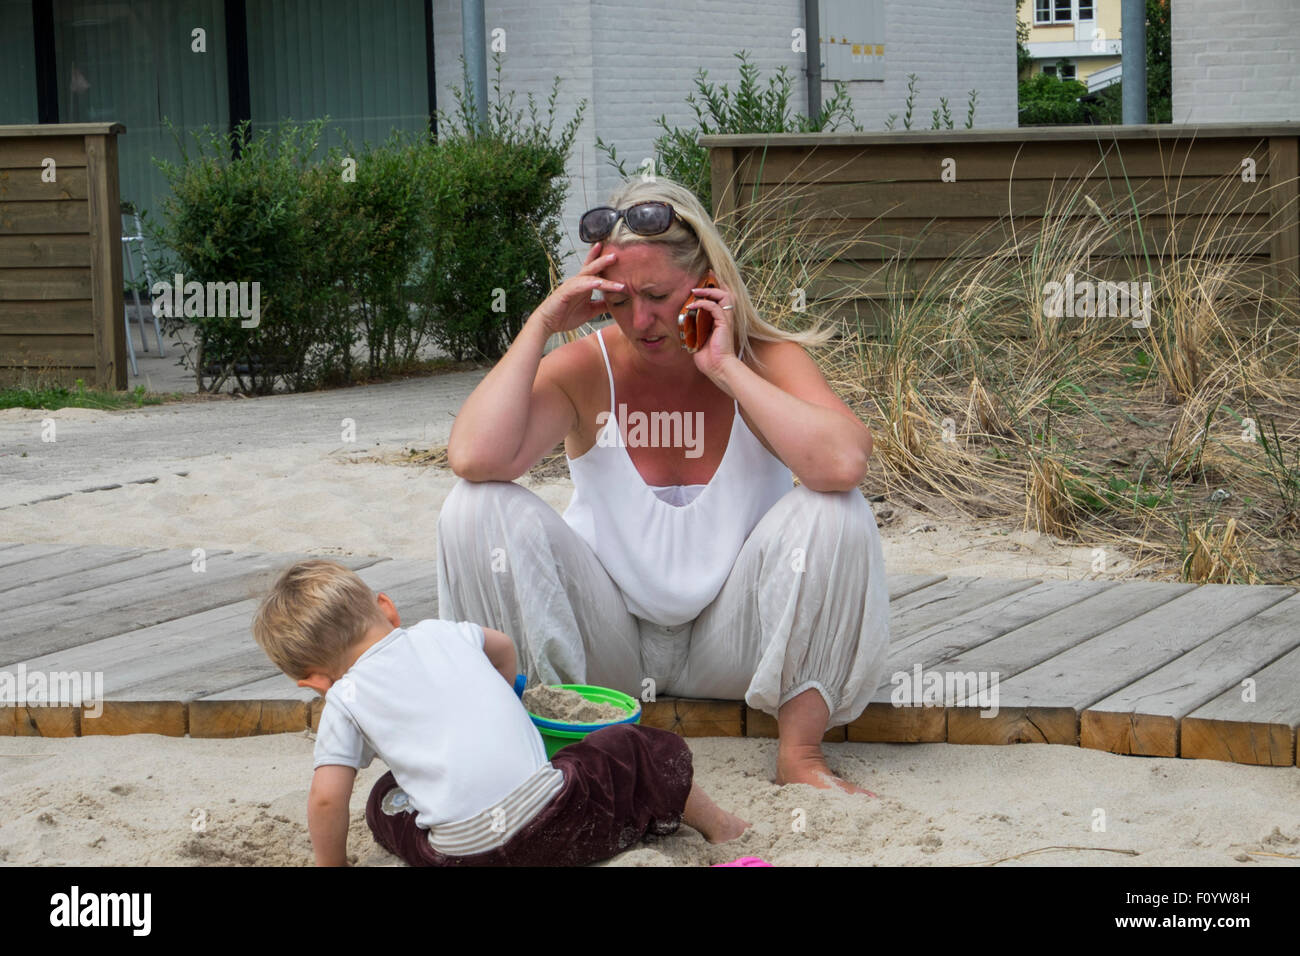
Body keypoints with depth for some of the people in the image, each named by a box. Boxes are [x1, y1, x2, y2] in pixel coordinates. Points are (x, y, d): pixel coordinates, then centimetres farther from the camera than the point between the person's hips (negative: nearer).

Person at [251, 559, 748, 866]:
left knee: (384, 801, 26)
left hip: (464, 855, -2)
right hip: (551, 814, 2)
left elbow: (326, 798, -4)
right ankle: (712, 822, 42)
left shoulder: (344, 700, 6)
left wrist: (332, 864, 14)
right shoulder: (438, 634, 17)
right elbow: (502, 646, 39)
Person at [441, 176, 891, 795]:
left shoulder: (765, 361, -11)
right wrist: (540, 325, -23)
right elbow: (473, 458, -28)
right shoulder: (586, 369, -10)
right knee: (478, 507, -21)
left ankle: (800, 752, -18)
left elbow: (843, 463, -34)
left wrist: (727, 369, -28)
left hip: (730, 643, -1)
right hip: (607, 645, 1)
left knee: (834, 512, -26)